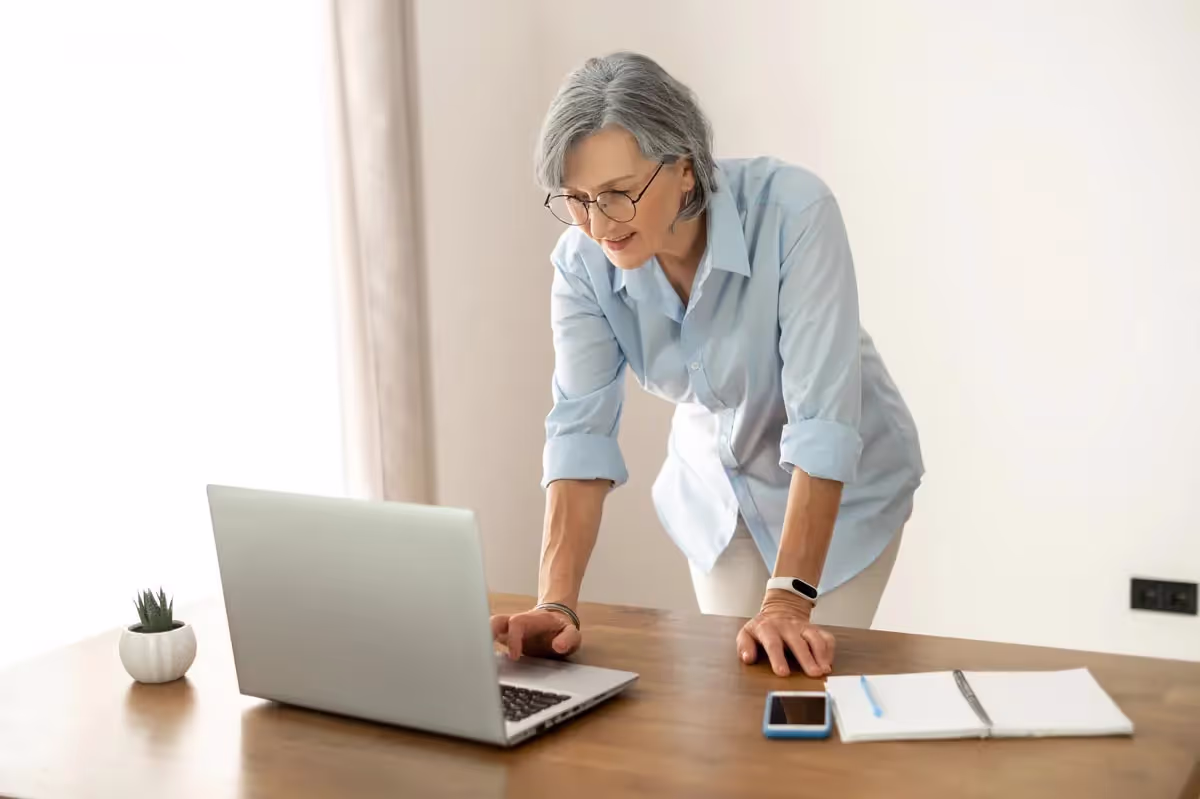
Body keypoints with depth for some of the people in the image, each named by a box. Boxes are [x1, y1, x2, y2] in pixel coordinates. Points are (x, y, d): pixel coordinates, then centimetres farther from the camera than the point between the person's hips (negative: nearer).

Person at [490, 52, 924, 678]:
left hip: (840, 481, -3)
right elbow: (581, 429, -23)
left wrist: (790, 601, -38)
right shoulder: (583, 263, -20)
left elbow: (822, 417, -35)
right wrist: (556, 604, -33)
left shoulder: (793, 213, -33)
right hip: (715, 489, 4)